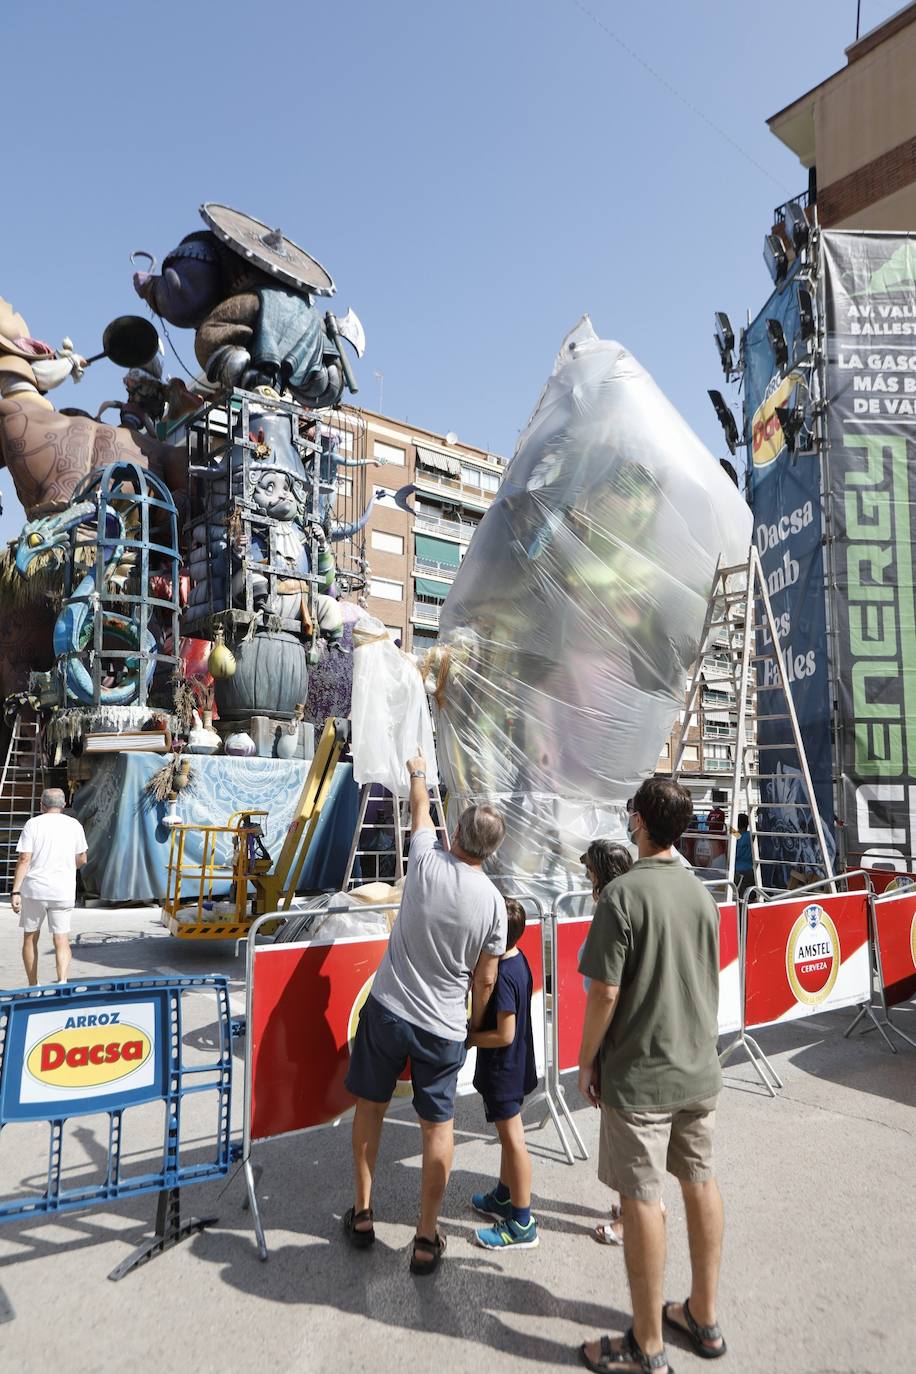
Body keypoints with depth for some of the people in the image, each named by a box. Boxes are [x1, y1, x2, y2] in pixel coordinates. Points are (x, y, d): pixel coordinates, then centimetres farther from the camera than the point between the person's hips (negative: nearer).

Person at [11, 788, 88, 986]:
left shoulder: (33, 824, -3)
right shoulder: (74, 825, 3)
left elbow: (24, 859, -9)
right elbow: (82, 859, 9)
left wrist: (16, 891, -7)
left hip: (34, 889, -1)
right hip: (63, 891, 1)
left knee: (30, 938, 15)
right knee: (61, 940, 4)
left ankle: (33, 987, 23)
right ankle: (62, 980, -16)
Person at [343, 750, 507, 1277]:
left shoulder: (427, 862, -13)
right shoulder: (493, 902, -12)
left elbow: (420, 809, 9)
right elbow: (486, 981, -3)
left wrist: (418, 772, 29)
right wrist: (476, 1022, 15)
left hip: (387, 1010, 1)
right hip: (444, 1027, -1)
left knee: (370, 1106, 21)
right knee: (439, 1126, 13)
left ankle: (363, 1214, 33)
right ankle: (427, 1238, 24)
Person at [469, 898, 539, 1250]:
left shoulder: (502, 976, -30)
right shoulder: (517, 959, -2)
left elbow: (504, 1035, -27)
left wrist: (465, 1037, -18)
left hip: (502, 1069, -9)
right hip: (513, 1065, 9)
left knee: (512, 1139, 3)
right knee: (508, 1135, 23)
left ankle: (521, 1224, 17)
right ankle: (504, 1197, 41)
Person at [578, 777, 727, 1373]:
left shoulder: (624, 893, -20)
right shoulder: (701, 892, 1)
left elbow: (605, 992, -19)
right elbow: (709, 982, 12)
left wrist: (587, 1059, -6)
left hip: (639, 1077, -7)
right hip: (699, 1070, 7)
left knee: (642, 1200, 6)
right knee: (701, 1184, 18)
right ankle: (704, 1319, 36)